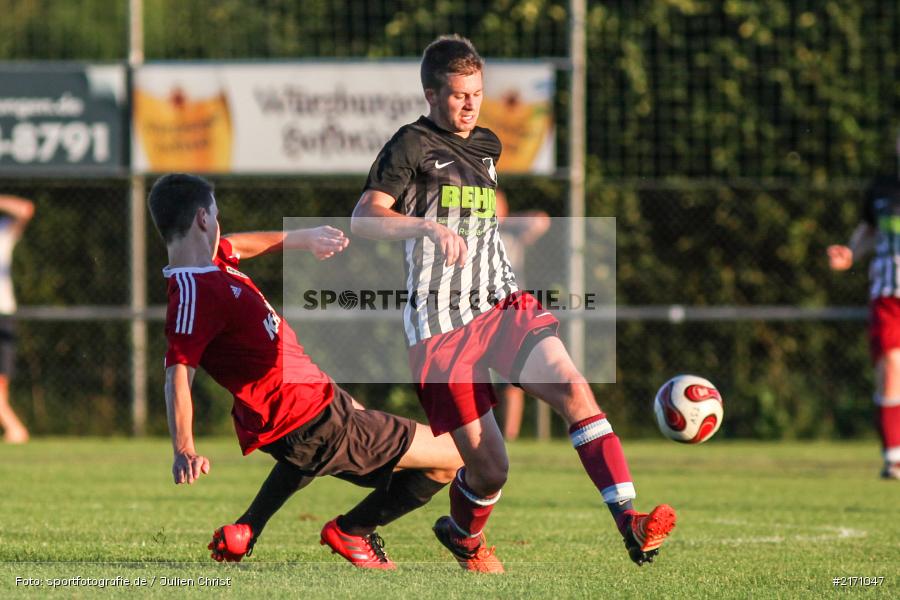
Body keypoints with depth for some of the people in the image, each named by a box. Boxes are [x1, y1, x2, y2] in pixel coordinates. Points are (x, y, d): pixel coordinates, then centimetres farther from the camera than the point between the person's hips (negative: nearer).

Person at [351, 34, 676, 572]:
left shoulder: (486, 146, 18)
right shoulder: (412, 145, -4)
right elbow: (363, 219, -18)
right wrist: (428, 227, -33)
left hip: (502, 306, 5)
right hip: (441, 326, -5)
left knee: (572, 386, -24)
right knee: (490, 467, -5)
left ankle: (631, 522, -32)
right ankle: (463, 535, 31)